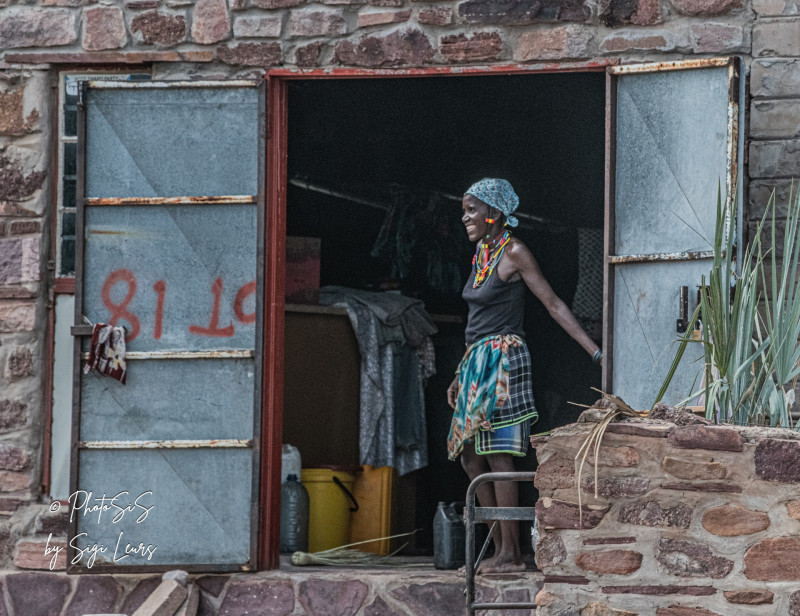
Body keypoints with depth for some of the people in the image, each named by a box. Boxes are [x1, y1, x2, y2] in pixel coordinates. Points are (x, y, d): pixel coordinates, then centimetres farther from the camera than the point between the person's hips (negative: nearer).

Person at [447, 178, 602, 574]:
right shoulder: (481, 255, 17)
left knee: (497, 457, -11)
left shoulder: (513, 253, -7)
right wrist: (460, 377, 25)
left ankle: (511, 554, -9)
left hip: (502, 360, -9)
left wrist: (594, 351, -14)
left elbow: (553, 304, -9)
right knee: (470, 457, 7)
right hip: (477, 363, 9)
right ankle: (500, 548, 11)